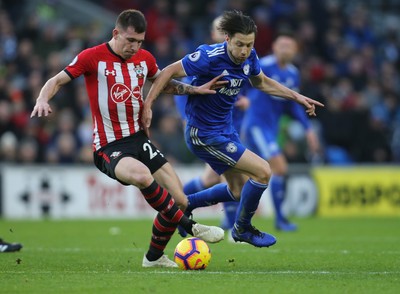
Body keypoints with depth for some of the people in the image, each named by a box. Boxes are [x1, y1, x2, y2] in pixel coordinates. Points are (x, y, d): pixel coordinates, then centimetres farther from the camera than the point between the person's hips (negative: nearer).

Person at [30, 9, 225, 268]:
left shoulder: (145, 59, 8)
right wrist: (42, 99, -23)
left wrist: (195, 89, 13)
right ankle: (191, 228, -26)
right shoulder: (92, 57, -8)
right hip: (109, 147, -6)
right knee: (142, 175, -38)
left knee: (180, 201, -3)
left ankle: (154, 257, 20)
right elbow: (57, 81, -3)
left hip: (139, 138, 6)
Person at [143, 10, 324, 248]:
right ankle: (242, 229, 8)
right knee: (262, 171, -12)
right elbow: (170, 72, -19)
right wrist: (147, 105, -23)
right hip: (205, 135, -9)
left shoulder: (250, 57, -6)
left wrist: (297, 97, 10)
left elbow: (262, 83, 15)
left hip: (225, 129, 9)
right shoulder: (210, 57, -27)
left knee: (238, 190, 19)